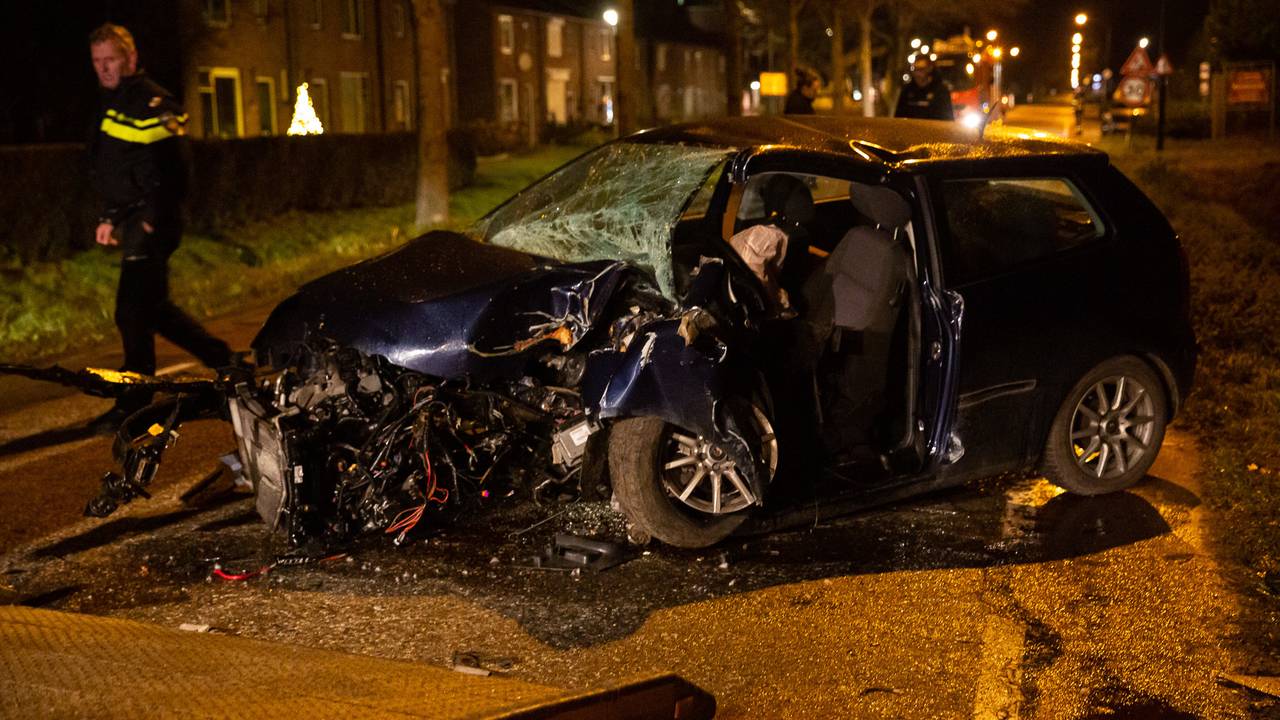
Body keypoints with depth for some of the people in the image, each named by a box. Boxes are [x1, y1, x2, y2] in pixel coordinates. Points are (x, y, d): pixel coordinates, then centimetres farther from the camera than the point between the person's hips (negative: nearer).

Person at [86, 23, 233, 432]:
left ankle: (134, 404, -1)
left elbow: (167, 172, -18)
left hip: (153, 225, -10)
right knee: (153, 309, 14)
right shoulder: (112, 105, 18)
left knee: (133, 313, -8)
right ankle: (222, 360, 27)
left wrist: (152, 222, -21)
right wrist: (110, 217, 18)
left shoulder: (152, 104, -12)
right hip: (132, 223, 10)